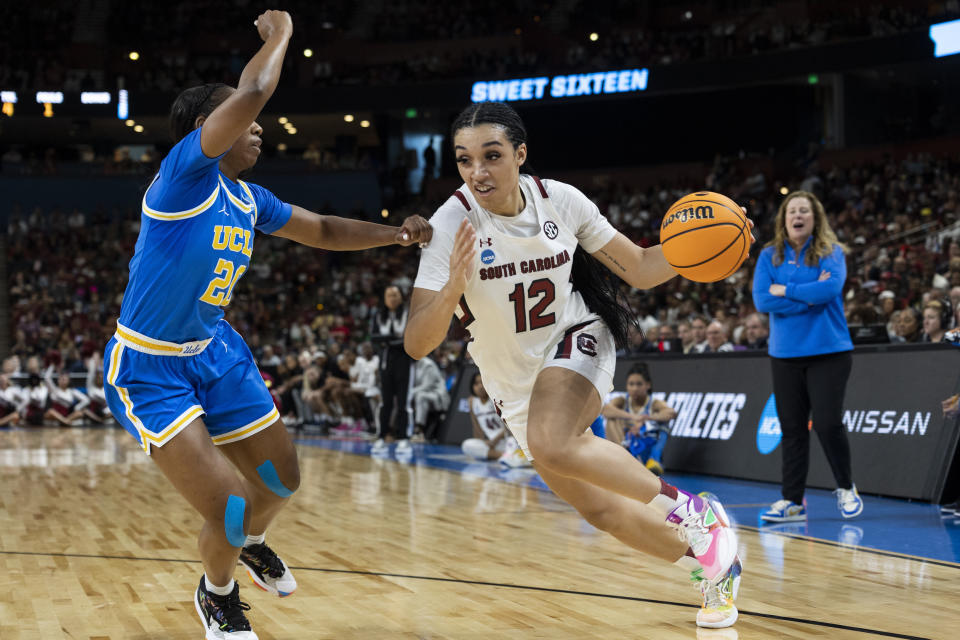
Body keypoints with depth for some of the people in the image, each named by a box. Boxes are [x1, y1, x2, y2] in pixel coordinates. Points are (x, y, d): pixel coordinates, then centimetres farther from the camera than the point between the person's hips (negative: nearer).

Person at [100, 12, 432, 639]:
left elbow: (323, 230, 17)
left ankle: (252, 543, 51)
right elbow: (253, 91, -34)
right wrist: (279, 33, -17)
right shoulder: (186, 171, -22)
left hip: (215, 351, 8)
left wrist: (395, 234, 3)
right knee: (229, 508, -15)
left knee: (281, 480, 16)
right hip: (149, 367, -8)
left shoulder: (250, 200, 4)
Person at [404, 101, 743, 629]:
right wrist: (452, 291, -45)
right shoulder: (453, 223, -21)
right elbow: (416, 344, -26)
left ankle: (689, 509, -17)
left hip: (576, 340, -2)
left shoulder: (560, 201, -16)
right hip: (514, 381, 2)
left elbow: (640, 270, -6)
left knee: (551, 446, -34)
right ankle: (713, 566, 31)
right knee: (598, 508, 9)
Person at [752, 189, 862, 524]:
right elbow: (761, 300, -6)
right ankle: (792, 501, 12)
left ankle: (846, 489, 14)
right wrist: (809, 296, -12)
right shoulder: (769, 256, 6)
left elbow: (831, 288, -19)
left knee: (827, 423, -9)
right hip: (785, 354, 3)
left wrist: (785, 290, -11)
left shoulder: (831, 252, -1)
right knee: (792, 428, 5)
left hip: (828, 351, -3)